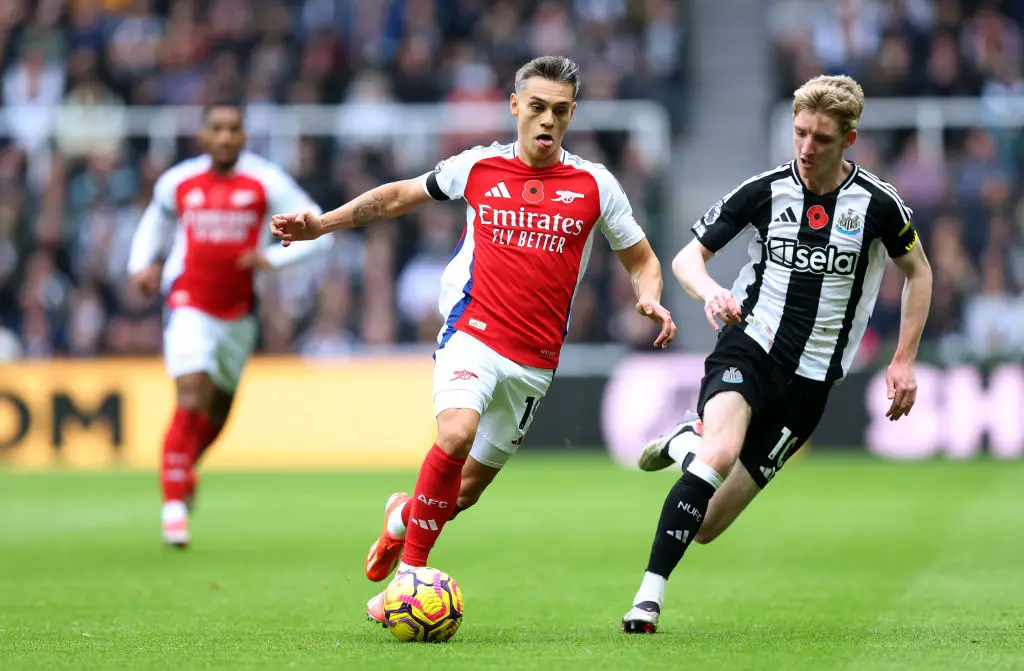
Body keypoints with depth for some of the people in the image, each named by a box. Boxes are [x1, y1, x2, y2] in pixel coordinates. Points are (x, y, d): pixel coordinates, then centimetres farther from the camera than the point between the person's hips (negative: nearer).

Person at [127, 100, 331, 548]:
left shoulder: (265, 181, -5)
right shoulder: (177, 183, 0)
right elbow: (155, 221, 21)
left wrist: (272, 258, -18)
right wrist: (141, 265, 4)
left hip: (239, 310, 2)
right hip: (189, 305, -2)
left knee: (218, 410, 15)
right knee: (190, 400, -19)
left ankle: (185, 469, 45)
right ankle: (174, 502, -13)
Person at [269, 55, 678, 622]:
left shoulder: (594, 185, 3)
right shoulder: (478, 167, 4)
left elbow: (641, 260, 13)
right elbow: (402, 195, 19)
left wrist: (650, 300, -9)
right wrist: (322, 223, 14)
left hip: (534, 361, 2)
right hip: (473, 335, -2)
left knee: (469, 488, 5)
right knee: (456, 432, -30)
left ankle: (404, 514, 41)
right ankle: (410, 571, -17)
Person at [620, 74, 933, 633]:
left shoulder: (876, 203, -4)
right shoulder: (763, 191, -4)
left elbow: (917, 272, 13)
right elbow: (687, 257, 3)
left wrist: (904, 361, 7)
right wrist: (710, 292, -20)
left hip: (810, 379, 1)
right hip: (748, 348, -1)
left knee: (707, 525, -3)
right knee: (720, 454, -34)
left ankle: (686, 441, 29)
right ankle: (650, 595, -28)